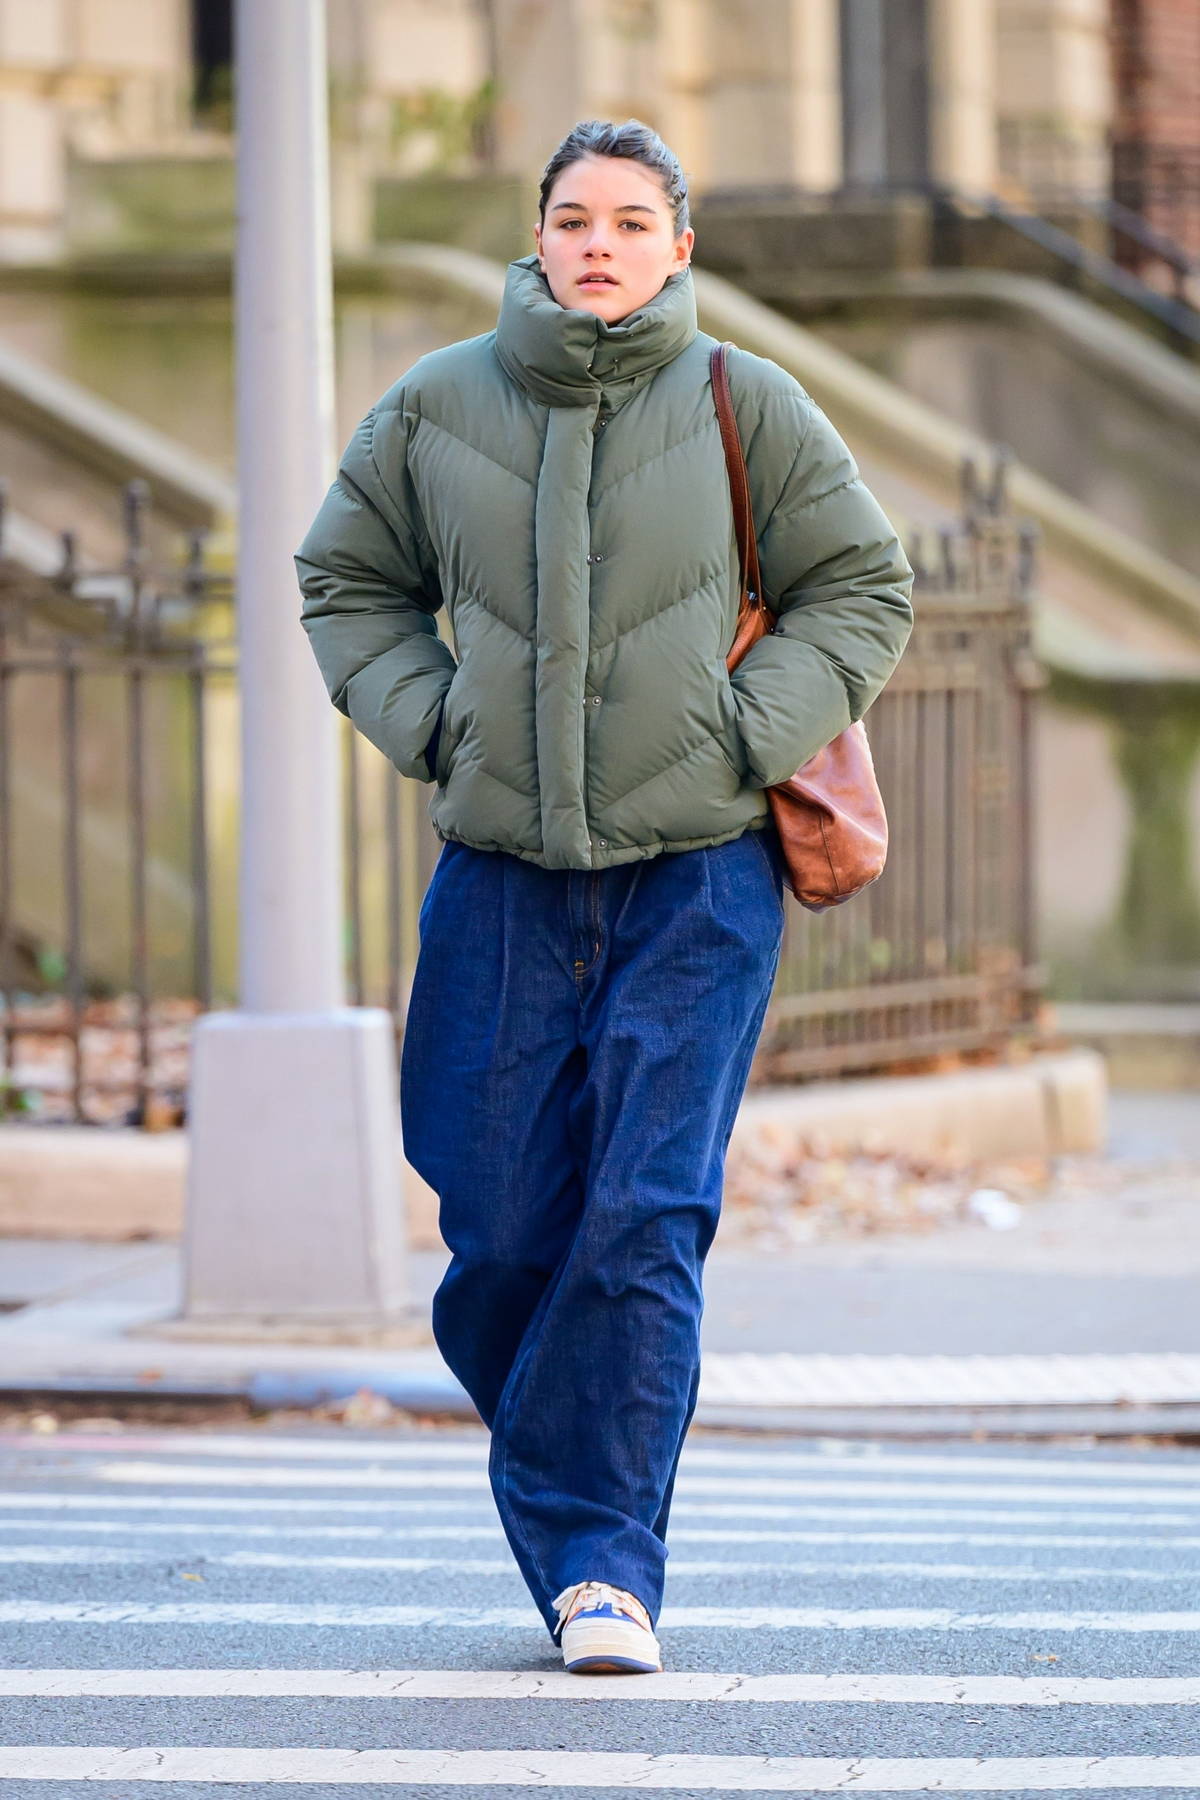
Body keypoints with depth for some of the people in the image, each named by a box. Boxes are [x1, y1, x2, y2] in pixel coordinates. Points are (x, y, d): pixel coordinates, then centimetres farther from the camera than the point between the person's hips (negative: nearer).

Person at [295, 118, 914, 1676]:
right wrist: (430, 726, 3)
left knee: (647, 1224, -11)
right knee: (504, 1236, 2)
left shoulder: (746, 407, 1)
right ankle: (561, 1503, 22)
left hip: (698, 877, -2)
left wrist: (748, 738, -3)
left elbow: (863, 586, 9)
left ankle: (605, 1558, -7)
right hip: (501, 879, 2)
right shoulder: (436, 409, 4)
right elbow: (348, 580, 17)